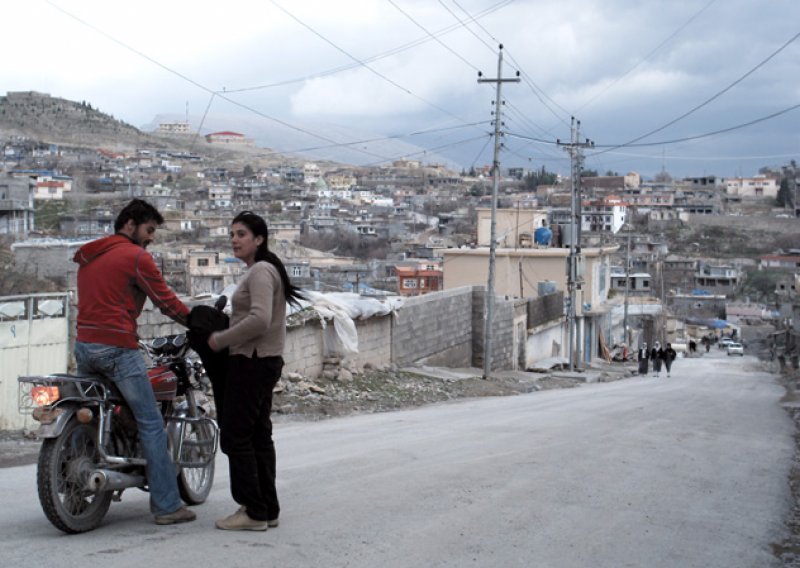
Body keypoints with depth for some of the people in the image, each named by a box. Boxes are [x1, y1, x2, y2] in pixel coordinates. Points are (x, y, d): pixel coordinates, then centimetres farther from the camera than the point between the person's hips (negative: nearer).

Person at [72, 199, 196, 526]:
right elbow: (166, 301, -5)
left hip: (84, 345, 8)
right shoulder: (136, 257, -6)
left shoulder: (88, 256, 19)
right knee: (151, 425, -5)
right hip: (117, 348, -8)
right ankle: (167, 506, -6)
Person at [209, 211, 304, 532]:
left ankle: (254, 512, -4)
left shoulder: (260, 271, -14)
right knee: (258, 436, 13)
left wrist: (221, 340, -17)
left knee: (235, 436, -7)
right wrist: (224, 335, 12)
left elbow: (259, 320, -26)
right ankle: (268, 509, 18)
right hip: (264, 361, 11)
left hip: (252, 362, -11)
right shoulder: (261, 270, 18)